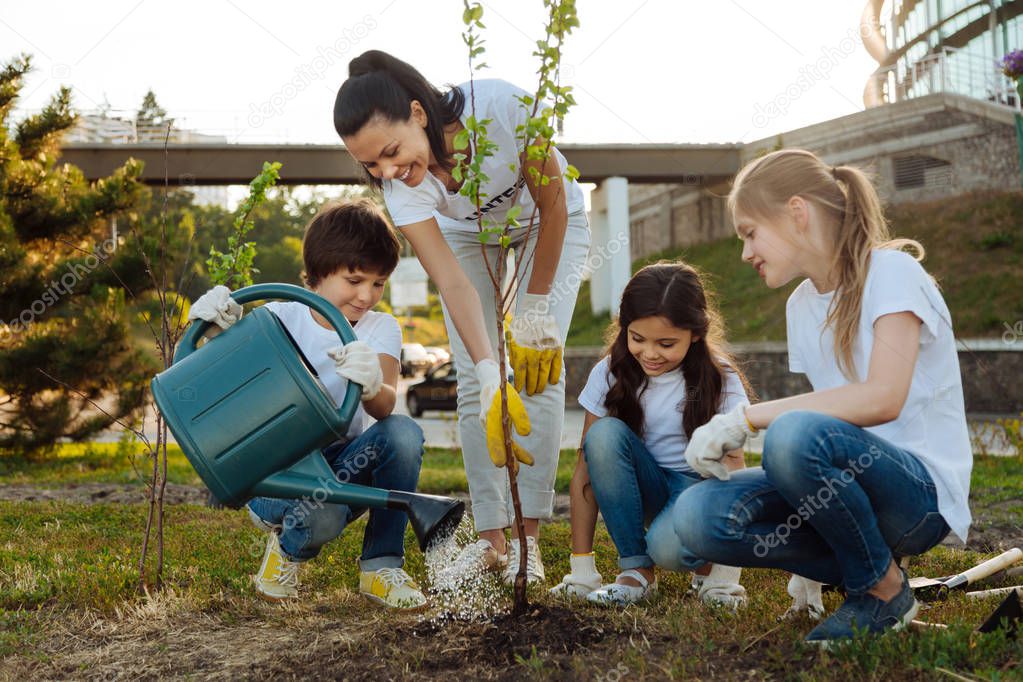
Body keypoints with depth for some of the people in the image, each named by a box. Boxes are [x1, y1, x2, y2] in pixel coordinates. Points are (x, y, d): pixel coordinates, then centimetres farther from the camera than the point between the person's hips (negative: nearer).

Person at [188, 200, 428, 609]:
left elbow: (385, 406, -21)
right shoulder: (280, 319, -6)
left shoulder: (380, 329, -3)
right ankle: (288, 546, 2)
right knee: (323, 514, -38)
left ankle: (381, 566, -12)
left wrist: (372, 387, -46)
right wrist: (224, 328, -36)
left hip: (344, 466, 3)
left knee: (403, 432, -29)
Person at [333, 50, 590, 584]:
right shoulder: (399, 187, -32)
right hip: (467, 235, 2)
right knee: (472, 379, -8)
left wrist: (535, 311, -22)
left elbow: (553, 203, -26)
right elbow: (453, 284, -38)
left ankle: (529, 539, -7)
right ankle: (491, 538, 1)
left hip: (550, 225, -2)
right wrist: (490, 381, -49)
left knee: (539, 366, -13)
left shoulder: (499, 106, -41)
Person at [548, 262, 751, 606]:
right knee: (604, 433, -28)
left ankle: (709, 568, 2)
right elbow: (587, 466, -11)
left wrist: (727, 569, -26)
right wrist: (581, 568, -16)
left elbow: (733, 465, -17)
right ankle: (635, 569, -18)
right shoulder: (610, 374, -10)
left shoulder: (718, 379, -14)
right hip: (641, 489, 3)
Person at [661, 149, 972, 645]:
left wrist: (747, 417, -24)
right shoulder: (801, 304, 13)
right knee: (697, 517, -18)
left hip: (923, 492, -6)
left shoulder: (890, 271, -9)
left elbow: (882, 398, -24)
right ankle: (850, 567, 1)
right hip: (847, 485, 6)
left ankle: (884, 589, -10)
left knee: (797, 434, -37)